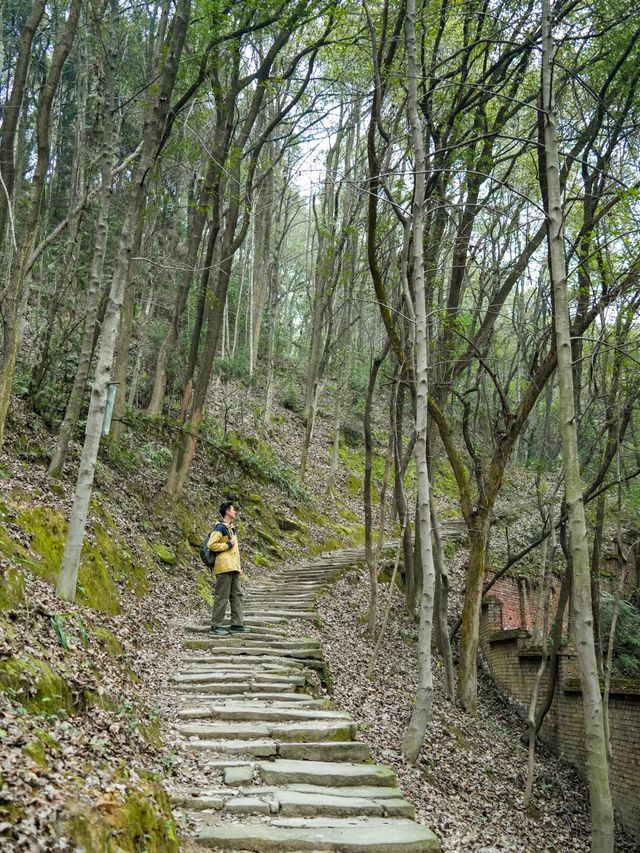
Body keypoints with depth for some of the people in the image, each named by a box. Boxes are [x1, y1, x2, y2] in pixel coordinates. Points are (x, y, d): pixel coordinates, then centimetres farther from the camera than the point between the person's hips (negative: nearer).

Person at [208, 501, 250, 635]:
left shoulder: (232, 527, 20)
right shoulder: (220, 527, -10)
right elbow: (211, 545, -19)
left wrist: (238, 566, 20)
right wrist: (228, 545, -12)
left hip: (233, 568, 9)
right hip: (224, 567, -9)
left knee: (237, 595, 8)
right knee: (222, 597, -5)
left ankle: (237, 624, 11)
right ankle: (216, 625, 2)